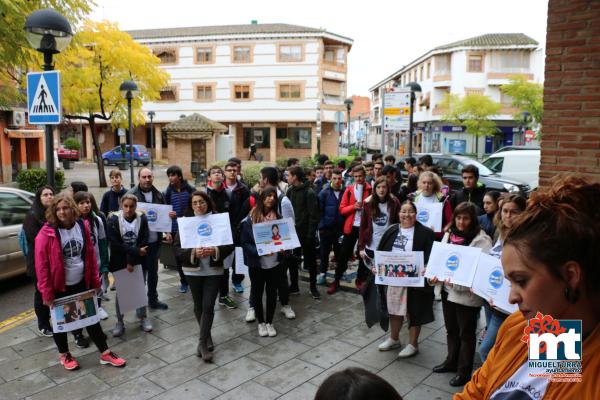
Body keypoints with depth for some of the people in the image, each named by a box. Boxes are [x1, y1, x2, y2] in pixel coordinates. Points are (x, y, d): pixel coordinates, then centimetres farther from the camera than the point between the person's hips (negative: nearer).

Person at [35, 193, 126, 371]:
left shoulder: (82, 226, -3)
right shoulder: (47, 233, -16)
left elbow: (90, 254, 4)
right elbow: (41, 265, -14)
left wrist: (95, 280, 4)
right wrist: (46, 292, -13)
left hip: (82, 283, 4)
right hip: (59, 287, -4)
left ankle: (105, 353, 21)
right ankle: (64, 355, 34)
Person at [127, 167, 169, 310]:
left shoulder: (158, 195, 6)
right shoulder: (131, 195, -10)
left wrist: (167, 232, 4)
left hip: (155, 239, 5)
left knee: (153, 271, 16)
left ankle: (153, 299, 30)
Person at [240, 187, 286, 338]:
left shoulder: (278, 217, 2)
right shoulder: (250, 219, -10)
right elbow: (244, 242, -10)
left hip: (275, 262, 3)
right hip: (257, 263, -3)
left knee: (272, 293, 12)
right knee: (257, 293, 11)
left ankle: (269, 322, 30)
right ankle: (261, 322, 30)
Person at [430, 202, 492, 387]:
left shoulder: (481, 239, -15)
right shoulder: (449, 234, 7)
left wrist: (458, 281, -28)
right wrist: (436, 274, -5)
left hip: (467, 293, -6)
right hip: (447, 289, 7)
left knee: (466, 333, 10)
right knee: (451, 329, 22)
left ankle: (464, 370, 25)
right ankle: (452, 361, 40)